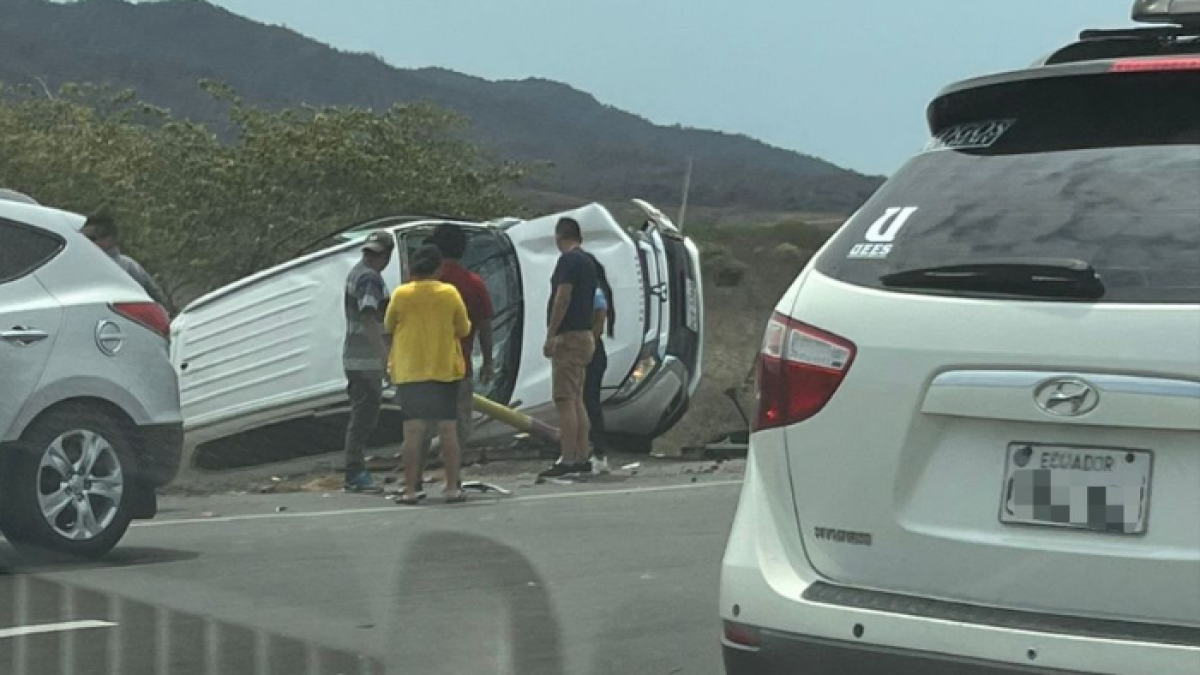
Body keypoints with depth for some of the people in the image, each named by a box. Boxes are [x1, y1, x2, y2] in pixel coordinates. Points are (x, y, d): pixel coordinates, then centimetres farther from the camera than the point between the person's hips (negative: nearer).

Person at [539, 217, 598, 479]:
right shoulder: (588, 261, 16)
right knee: (577, 401, 12)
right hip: (584, 337, 9)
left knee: (565, 400, -10)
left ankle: (567, 461, -13)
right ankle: (582, 458, 12)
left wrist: (550, 336, -18)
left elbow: (563, 299, -19)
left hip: (568, 337, -9)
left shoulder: (568, 260, -12)